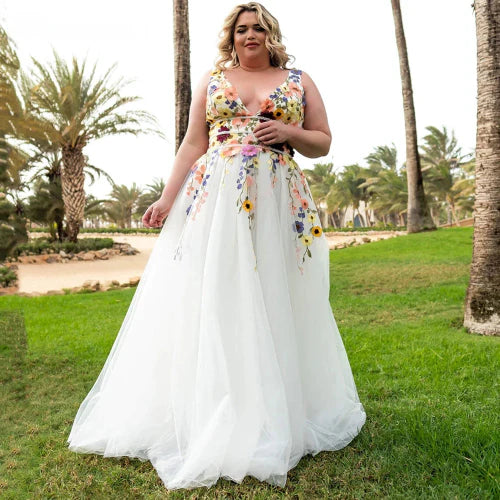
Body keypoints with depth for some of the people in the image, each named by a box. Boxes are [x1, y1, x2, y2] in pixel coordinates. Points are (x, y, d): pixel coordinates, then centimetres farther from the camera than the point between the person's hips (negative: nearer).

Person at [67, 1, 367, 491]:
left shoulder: (299, 81, 15)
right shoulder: (211, 80, 16)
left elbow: (322, 142, 13)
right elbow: (192, 145, 9)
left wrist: (288, 132, -7)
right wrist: (166, 198, -1)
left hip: (279, 202, 0)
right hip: (215, 198, 1)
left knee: (276, 304, 1)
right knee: (210, 302, -3)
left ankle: (276, 419, 17)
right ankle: (206, 418, 10)